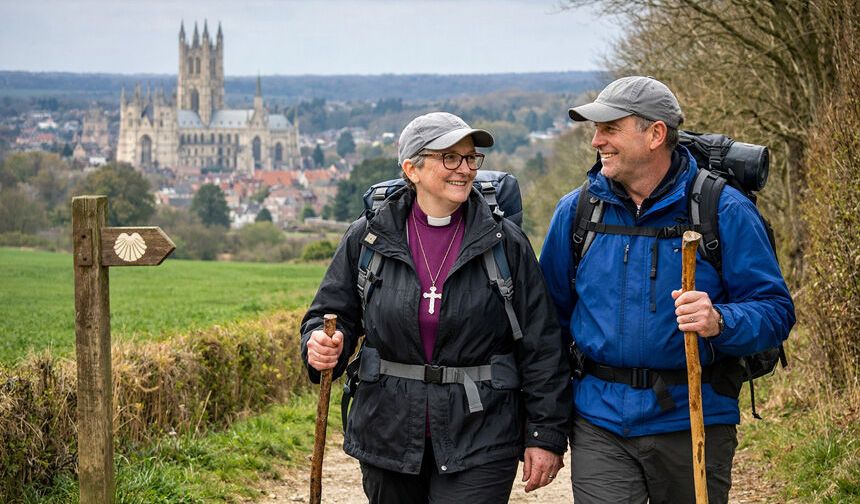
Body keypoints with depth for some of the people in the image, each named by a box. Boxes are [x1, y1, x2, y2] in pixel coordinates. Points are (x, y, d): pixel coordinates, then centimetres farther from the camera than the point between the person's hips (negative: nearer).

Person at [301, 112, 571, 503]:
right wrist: (323, 343, -16)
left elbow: (541, 346, -1)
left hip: (479, 441, -2)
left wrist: (547, 435, -3)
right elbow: (332, 312, 9)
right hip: (387, 437, 2)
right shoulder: (368, 238, 1)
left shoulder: (505, 243, -2)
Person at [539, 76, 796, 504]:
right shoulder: (576, 211, 4)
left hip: (693, 423, -1)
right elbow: (551, 313, 12)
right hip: (600, 424, 2)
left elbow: (776, 311, -7)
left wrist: (720, 322, -29)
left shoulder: (725, 211, -6)